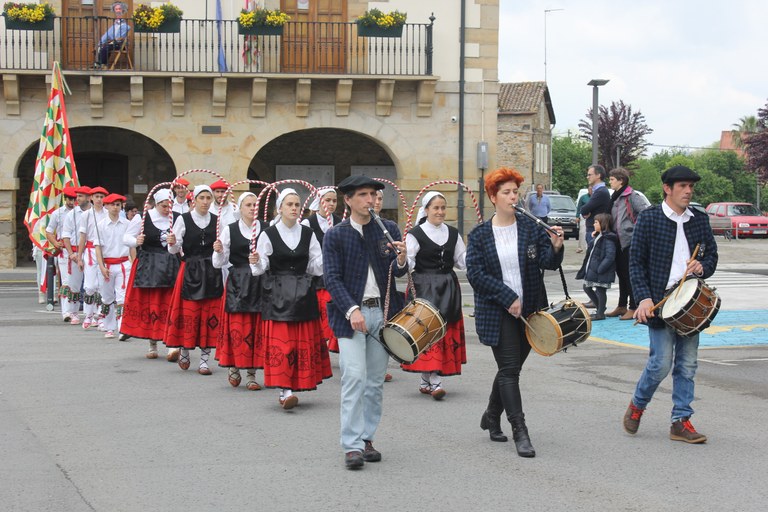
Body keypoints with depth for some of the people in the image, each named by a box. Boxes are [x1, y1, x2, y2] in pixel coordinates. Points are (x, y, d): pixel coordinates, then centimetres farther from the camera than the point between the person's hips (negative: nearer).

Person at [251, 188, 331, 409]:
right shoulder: (268, 234, 0)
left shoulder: (307, 234, 8)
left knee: (304, 341, 2)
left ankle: (288, 389, 13)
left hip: (303, 293, 3)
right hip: (277, 295, -3)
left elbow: (316, 266, 8)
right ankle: (285, 390, -14)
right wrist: (256, 262, -23)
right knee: (280, 342, -11)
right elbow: (261, 268, -1)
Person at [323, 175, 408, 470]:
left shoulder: (389, 229, 7)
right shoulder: (335, 236, 0)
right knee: (354, 377, -12)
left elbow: (398, 273, 2)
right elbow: (333, 279, -6)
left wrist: (401, 260, -22)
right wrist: (352, 310, -19)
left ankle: (366, 438, 18)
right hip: (350, 313, -3)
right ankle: (352, 446, -11)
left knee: (375, 382, 8)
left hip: (383, 312, 3)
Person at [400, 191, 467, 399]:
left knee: (447, 330, 5)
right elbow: (407, 263, -8)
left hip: (448, 288, 5)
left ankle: (426, 380, 15)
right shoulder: (416, 234, -3)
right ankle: (434, 381, -13)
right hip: (425, 287, -5)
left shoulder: (452, 233, 11)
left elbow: (462, 261, 14)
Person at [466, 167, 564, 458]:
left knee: (511, 368, 13)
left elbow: (548, 263, -4)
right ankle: (520, 432, -7)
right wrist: (509, 298, -16)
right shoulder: (480, 235, -3)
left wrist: (555, 247, -27)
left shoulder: (531, 228, 2)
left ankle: (491, 416, 35)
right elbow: (475, 274, -9)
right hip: (497, 313, -3)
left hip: (529, 311, 3)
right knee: (509, 369, -9)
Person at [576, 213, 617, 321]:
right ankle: (599, 308, 31)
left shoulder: (608, 239, -17)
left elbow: (610, 256, -23)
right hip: (592, 270, 11)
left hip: (601, 272, -11)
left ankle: (600, 313, 10)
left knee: (600, 290, -2)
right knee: (587, 287, 18)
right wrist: (584, 269, 14)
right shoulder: (598, 237, 13)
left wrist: (599, 269, -25)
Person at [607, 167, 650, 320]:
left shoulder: (632, 197, -13)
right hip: (619, 241, 9)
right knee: (621, 274, 14)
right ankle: (622, 306, 23)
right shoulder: (615, 197, 15)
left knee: (630, 275, -5)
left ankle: (633, 308, 1)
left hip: (630, 240, -9)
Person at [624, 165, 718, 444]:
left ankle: (681, 422, 13)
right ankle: (637, 405, 18)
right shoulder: (649, 218, -3)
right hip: (660, 302, -5)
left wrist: (703, 267, -6)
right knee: (661, 363, -7)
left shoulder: (700, 219, 10)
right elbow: (636, 262, -4)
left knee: (687, 364, 5)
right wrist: (643, 298, -14)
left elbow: (711, 253, 18)